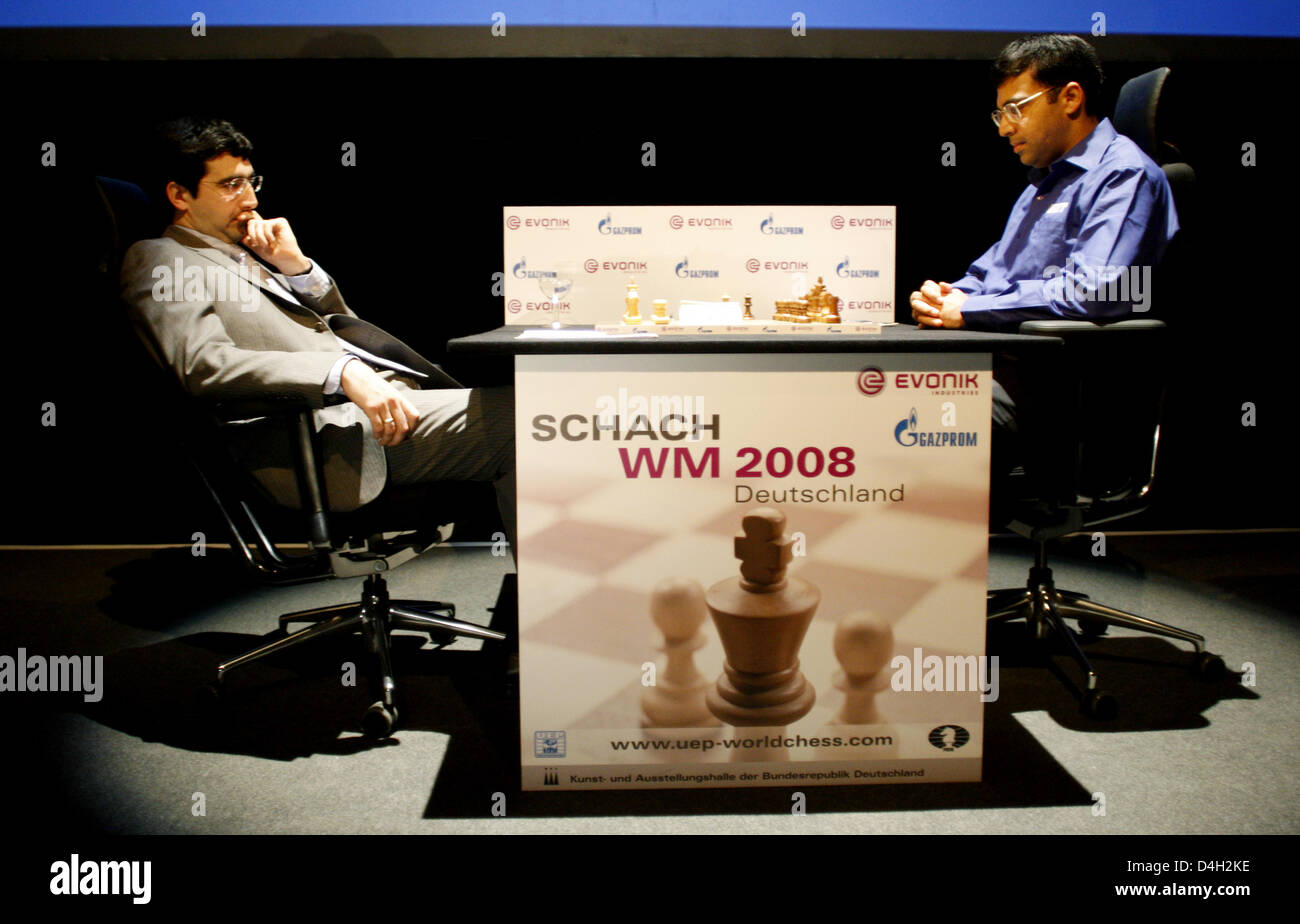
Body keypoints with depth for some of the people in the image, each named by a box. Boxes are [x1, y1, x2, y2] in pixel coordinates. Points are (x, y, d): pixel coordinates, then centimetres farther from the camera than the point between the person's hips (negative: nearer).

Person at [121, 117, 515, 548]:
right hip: (329, 432, -9)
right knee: (508, 416, -24)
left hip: (389, 397, 9)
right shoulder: (157, 260, 5)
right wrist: (344, 374, -26)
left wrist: (296, 265, 9)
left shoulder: (248, 252, 29)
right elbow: (205, 366, -14)